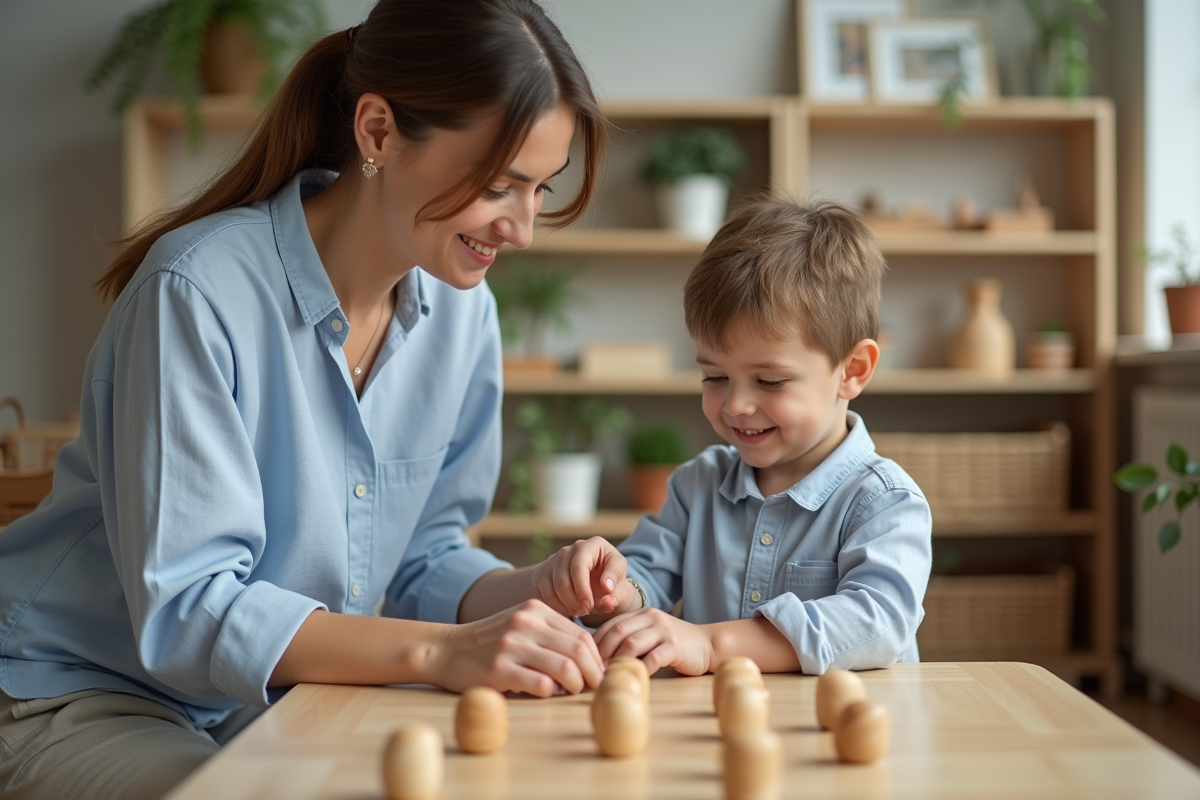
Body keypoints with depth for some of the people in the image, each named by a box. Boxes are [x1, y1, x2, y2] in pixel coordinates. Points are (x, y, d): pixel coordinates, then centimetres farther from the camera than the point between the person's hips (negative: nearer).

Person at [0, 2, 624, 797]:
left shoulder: (460, 309, -3)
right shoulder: (199, 290, -23)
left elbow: (423, 555, 4)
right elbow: (183, 610, -26)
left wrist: (533, 594, -17)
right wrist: (436, 650, -35)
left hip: (278, 702, 5)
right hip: (90, 701, -5)